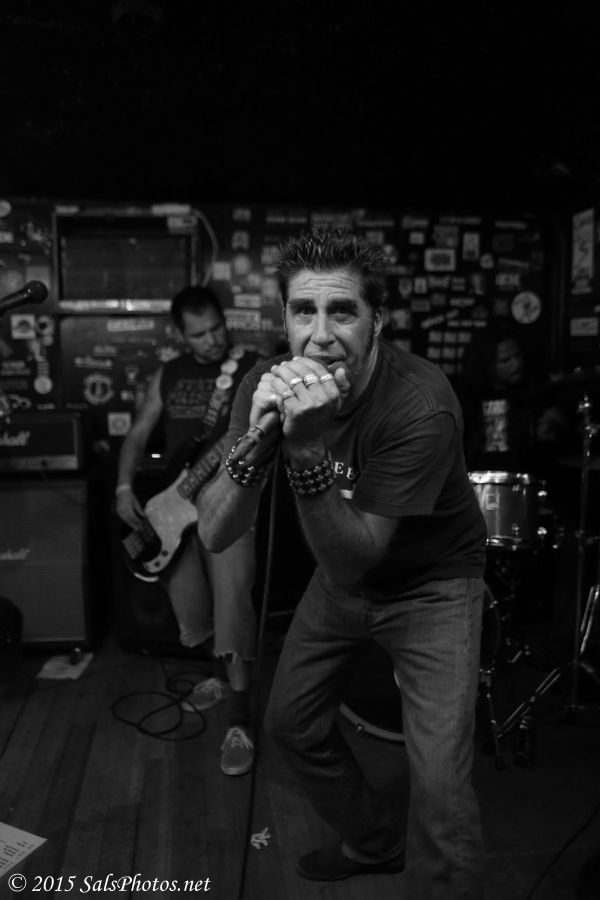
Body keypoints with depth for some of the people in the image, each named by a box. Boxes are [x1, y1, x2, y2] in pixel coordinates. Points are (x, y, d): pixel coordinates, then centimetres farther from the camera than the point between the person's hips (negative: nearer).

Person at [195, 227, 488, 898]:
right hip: (341, 576, 5)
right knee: (290, 724, 17)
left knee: (440, 785, -14)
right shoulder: (268, 387, -17)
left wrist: (307, 452, -44)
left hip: (430, 585, -5)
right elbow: (214, 535, -22)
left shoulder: (420, 403, -32)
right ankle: (376, 842, 44)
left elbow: (357, 557, -30)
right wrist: (259, 437, -38)